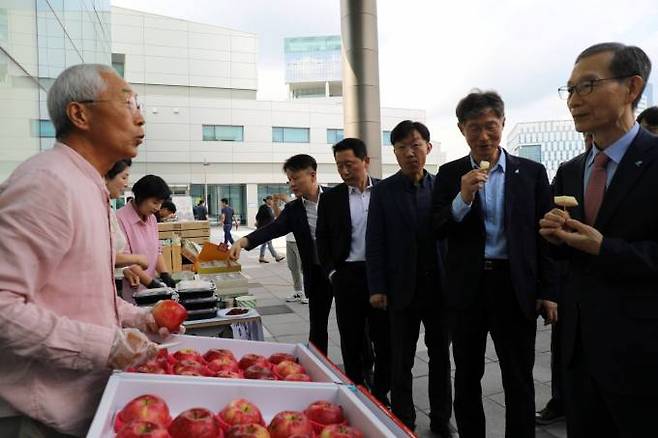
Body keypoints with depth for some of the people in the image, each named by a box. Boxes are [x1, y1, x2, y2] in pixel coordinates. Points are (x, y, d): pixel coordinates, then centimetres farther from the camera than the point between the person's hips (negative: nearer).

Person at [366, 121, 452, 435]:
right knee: (401, 361, 9)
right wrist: (377, 288, -8)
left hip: (440, 287, 2)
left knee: (441, 356, 14)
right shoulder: (383, 191, -2)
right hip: (402, 288, -1)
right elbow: (375, 243, -4)